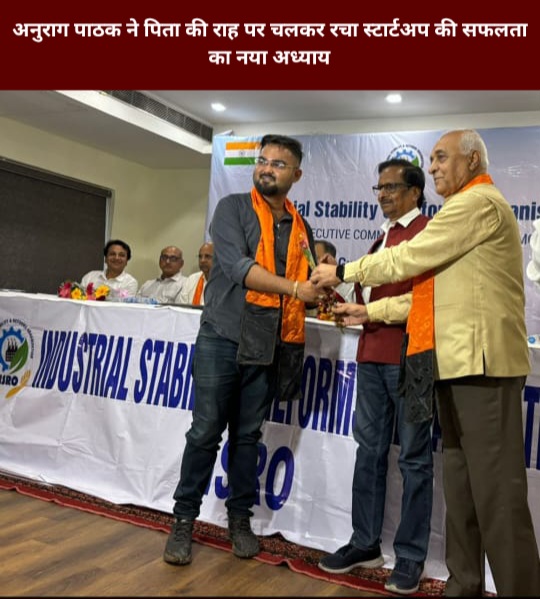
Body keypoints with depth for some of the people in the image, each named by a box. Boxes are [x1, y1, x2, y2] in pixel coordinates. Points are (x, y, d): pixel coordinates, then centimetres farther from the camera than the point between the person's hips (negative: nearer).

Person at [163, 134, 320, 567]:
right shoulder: (232, 208, -1)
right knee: (206, 431, 0)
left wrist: (319, 288, -2)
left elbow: (303, 288, 20)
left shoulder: (301, 228, 13)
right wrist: (293, 288, -19)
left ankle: (240, 517, 24)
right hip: (222, 338, -3)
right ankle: (184, 518, 14)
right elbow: (237, 266, -16)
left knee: (248, 435, 11)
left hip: (269, 346, 4)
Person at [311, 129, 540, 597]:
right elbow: (435, 290, 22)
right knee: (460, 483, 12)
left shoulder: (480, 202, -7)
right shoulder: (466, 208, 25)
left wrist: (343, 272, 0)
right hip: (460, 361, 10)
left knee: (496, 488, -6)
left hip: (480, 359, -10)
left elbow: (408, 259, -11)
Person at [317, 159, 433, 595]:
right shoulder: (385, 236, 21)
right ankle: (366, 544, 23)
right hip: (372, 354, 8)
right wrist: (353, 309, 8)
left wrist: (370, 312, -15)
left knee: (413, 457, 2)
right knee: (369, 451, 11)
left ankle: (411, 557, 14)